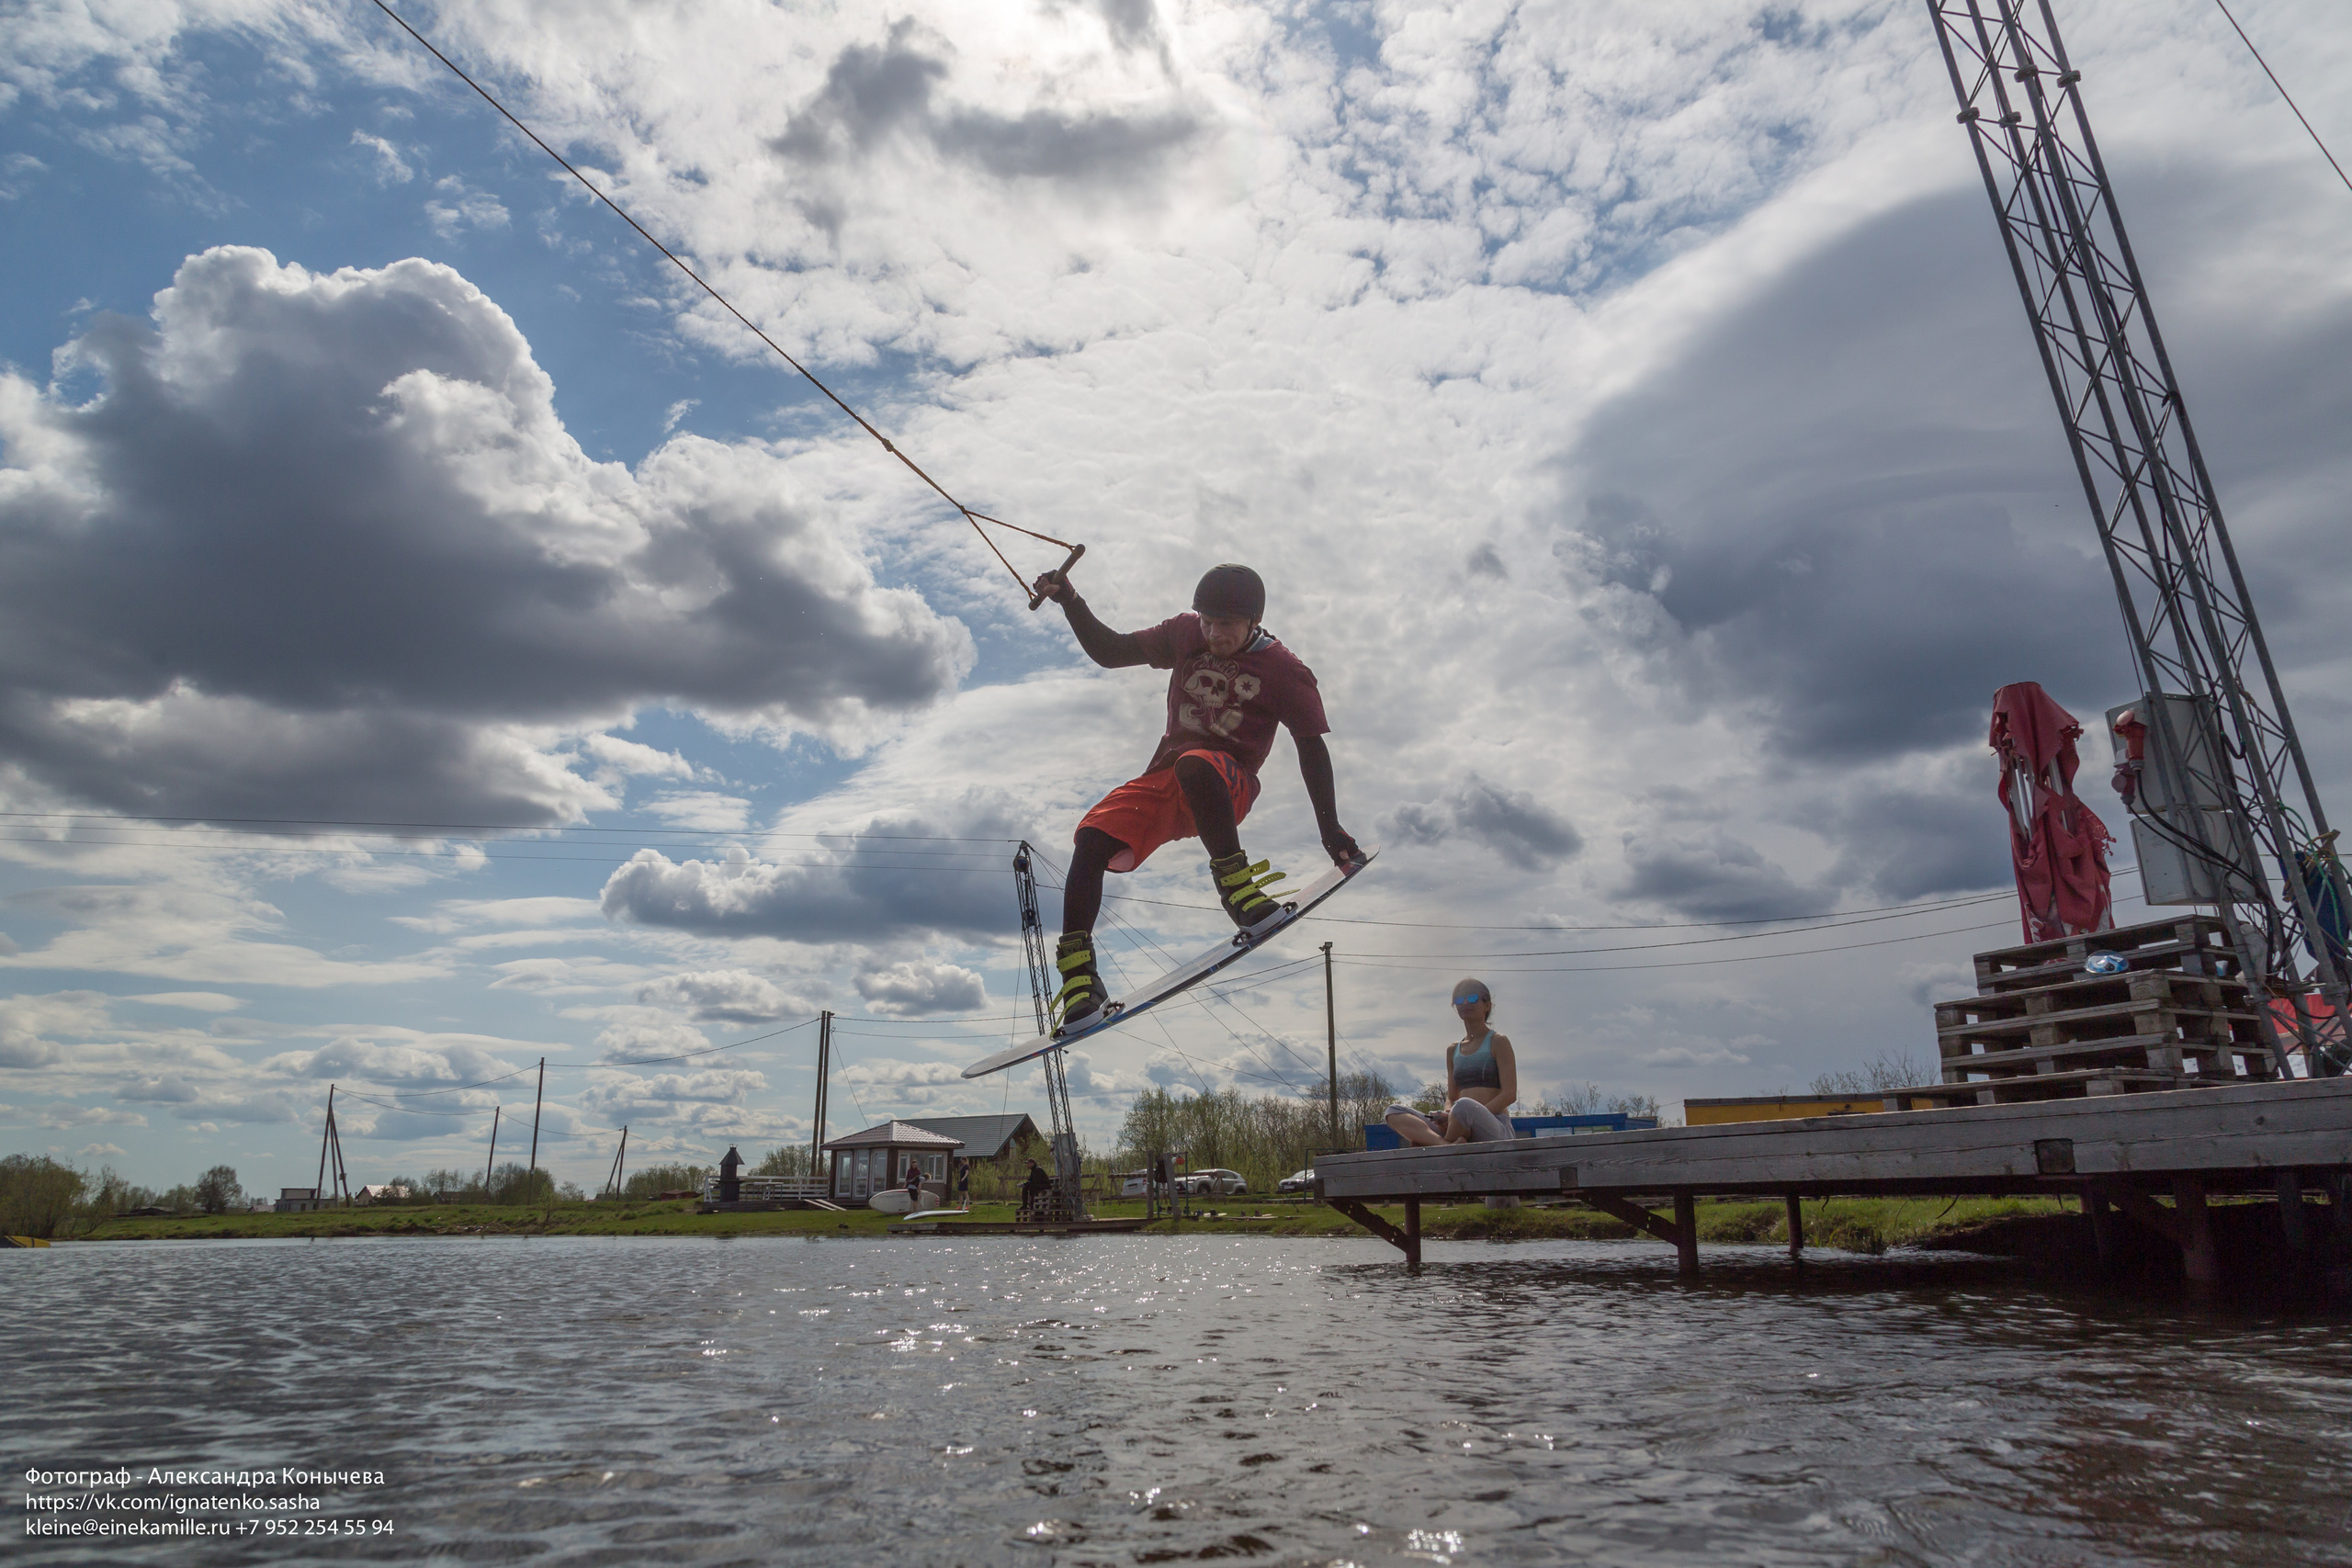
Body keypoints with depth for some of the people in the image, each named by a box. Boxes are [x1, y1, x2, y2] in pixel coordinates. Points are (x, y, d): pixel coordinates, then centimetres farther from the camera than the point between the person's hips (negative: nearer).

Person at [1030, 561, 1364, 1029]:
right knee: (1093, 837, -20)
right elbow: (1109, 652, 14)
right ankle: (1078, 973, -17)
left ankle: (1234, 881, -35)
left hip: (1228, 788, -4)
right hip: (1162, 781, 5)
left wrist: (1331, 830, -10)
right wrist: (1070, 602, 0)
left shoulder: (1284, 671, -1)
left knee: (1193, 764, -40)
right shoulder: (1186, 633, 9)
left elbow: (1312, 749, -3)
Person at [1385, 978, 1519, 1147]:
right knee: (1394, 1112, -9)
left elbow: (1510, 1094, -5)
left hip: (1495, 1130, -6)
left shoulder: (1498, 1042, 4)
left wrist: (1474, 1117, -17)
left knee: (1465, 1105, -40)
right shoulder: (1453, 1050, 21)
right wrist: (1448, 1114, -7)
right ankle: (1447, 1145, -33)